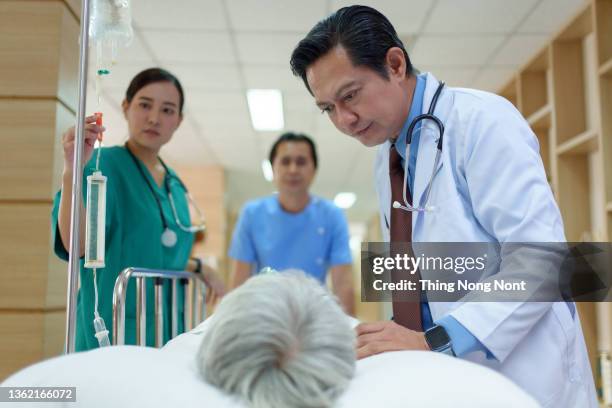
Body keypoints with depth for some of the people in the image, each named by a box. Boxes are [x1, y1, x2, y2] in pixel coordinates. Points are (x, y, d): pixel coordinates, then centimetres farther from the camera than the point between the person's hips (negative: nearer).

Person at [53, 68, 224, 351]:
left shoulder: (173, 184, 12)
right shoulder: (103, 165, -10)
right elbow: (76, 245, -24)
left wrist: (197, 269, 12)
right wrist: (72, 170, -35)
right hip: (112, 331, -7)